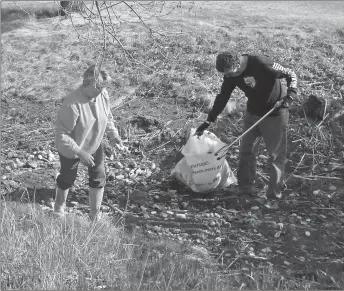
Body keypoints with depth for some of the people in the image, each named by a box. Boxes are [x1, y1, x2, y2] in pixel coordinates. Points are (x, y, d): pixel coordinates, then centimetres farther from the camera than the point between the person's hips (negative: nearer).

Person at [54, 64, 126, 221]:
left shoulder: (103, 94, -18)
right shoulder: (72, 104, -37)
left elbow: (107, 117, 2)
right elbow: (61, 134, -30)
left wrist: (113, 134, -12)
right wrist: (80, 153, -31)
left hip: (95, 145, 5)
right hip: (71, 149, -5)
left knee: (98, 179, 8)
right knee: (67, 179, 18)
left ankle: (95, 217, 28)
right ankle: (59, 208, 49)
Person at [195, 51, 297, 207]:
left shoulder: (261, 64, -29)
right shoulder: (231, 74, -9)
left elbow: (291, 74, -18)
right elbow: (222, 97, 3)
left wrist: (289, 96, -32)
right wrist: (208, 121, 3)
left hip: (275, 114, -6)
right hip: (253, 112, 6)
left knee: (276, 155, 1)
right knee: (246, 151, 9)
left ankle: (273, 196, 9)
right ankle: (246, 190, 23)